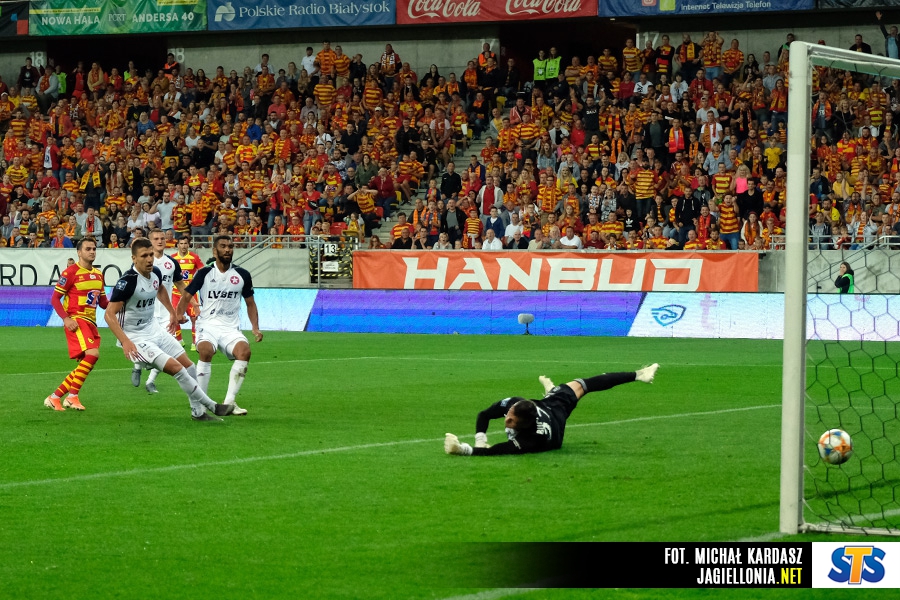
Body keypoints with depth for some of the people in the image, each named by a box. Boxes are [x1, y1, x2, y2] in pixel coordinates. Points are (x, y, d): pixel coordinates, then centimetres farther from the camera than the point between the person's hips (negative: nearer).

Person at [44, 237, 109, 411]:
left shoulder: (98, 274, 14)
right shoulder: (71, 272, -7)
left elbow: (103, 303, 20)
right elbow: (55, 298, -7)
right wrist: (66, 318, -21)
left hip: (91, 323, 8)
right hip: (76, 321, -8)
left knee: (85, 366, 7)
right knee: (93, 353, -26)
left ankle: (55, 397, 16)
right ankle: (72, 396, -21)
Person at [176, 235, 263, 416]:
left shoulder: (242, 275, 8)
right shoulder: (204, 273, 2)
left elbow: (250, 303, 18)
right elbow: (186, 296, 3)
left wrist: (255, 328, 6)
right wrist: (178, 315, -16)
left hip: (231, 328, 2)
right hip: (207, 325, -2)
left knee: (244, 351, -29)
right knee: (206, 351, -34)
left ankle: (229, 402, -22)